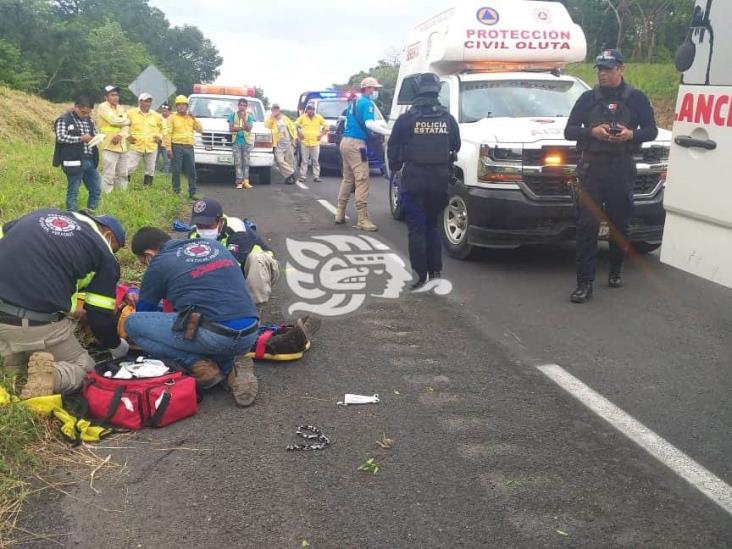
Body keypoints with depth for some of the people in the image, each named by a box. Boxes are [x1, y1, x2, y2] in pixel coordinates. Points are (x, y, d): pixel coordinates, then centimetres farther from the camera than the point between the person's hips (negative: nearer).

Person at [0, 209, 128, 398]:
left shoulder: (44, 214, 19)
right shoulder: (103, 254, 4)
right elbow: (101, 315, 6)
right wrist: (117, 347, 26)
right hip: (37, 324, -5)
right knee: (84, 366, 16)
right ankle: (51, 375, -14)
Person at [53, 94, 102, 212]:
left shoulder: (89, 120, 14)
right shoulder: (64, 120, -7)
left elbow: (95, 134, 26)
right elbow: (61, 137, -18)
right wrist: (81, 138, -19)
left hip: (90, 161, 7)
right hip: (74, 162, -7)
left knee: (96, 190, 11)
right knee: (73, 192, 0)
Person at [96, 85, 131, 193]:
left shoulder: (120, 108, 16)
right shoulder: (103, 107, -5)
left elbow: (126, 126, 6)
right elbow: (114, 120, -19)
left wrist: (120, 135, -15)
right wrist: (127, 120, 1)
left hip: (122, 146, 7)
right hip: (110, 146, -7)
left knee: (122, 174, 12)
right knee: (109, 175, -10)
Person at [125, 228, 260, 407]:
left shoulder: (159, 264, 5)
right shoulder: (213, 244, 20)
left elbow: (144, 311, 20)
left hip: (216, 335, -6)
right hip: (250, 335, 6)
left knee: (133, 323, 8)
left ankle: (199, 365, 0)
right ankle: (232, 367, 8)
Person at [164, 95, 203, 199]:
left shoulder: (190, 117, 16)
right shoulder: (172, 117, 1)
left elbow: (200, 129, 11)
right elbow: (168, 133, -4)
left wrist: (194, 119, -2)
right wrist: (168, 148, -12)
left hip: (189, 147, 4)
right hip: (177, 146, -4)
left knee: (192, 171, 4)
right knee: (176, 171, -1)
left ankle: (192, 193, 9)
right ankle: (176, 191, 8)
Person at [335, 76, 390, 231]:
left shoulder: (355, 102, 20)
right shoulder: (367, 103, -8)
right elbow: (369, 124, -22)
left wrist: (380, 124, 31)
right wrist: (388, 132, -26)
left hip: (346, 141, 10)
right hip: (356, 144, -10)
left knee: (348, 179, 15)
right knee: (362, 179, -12)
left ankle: (340, 214, 17)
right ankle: (363, 219, -16)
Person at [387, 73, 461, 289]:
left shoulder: (406, 119, -5)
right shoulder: (448, 119, 4)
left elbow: (393, 149, 0)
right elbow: (455, 147, 12)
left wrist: (395, 167, 17)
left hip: (414, 180, -3)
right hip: (439, 180, 3)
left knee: (417, 228, 1)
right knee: (433, 225, 17)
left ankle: (421, 273, -2)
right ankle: (435, 270, 15)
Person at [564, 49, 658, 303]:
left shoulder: (636, 98, 7)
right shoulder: (588, 98, 9)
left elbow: (651, 130, 7)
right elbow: (569, 131, 6)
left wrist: (631, 134, -13)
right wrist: (593, 131, -12)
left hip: (622, 168, 0)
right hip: (591, 168, 0)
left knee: (619, 223, 10)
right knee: (587, 225, -8)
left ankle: (616, 271, 29)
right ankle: (585, 283, -9)